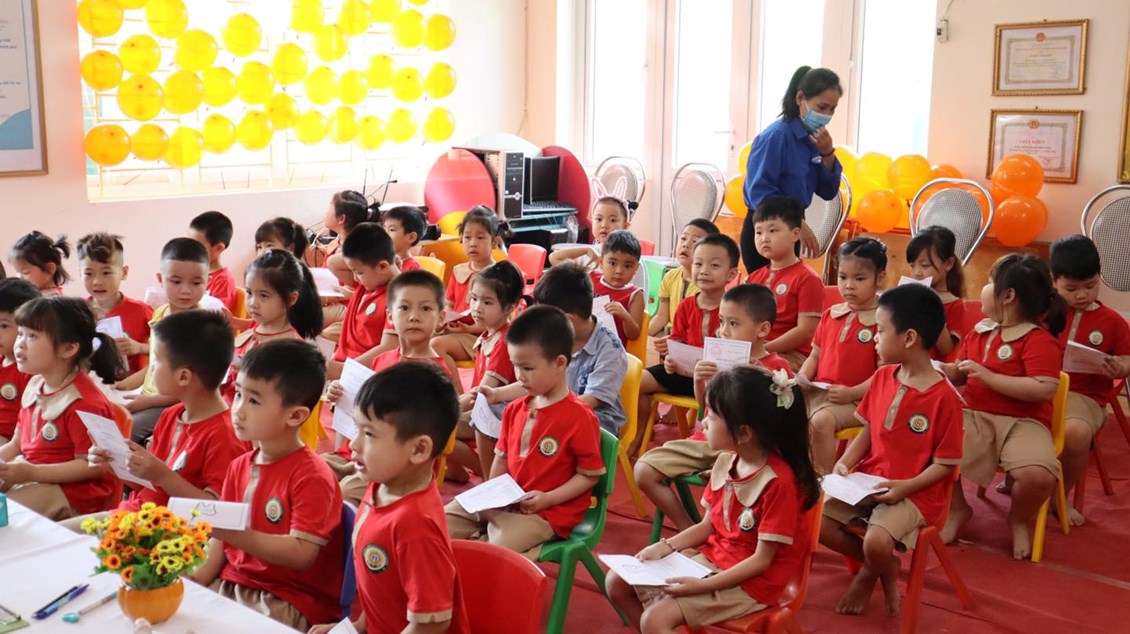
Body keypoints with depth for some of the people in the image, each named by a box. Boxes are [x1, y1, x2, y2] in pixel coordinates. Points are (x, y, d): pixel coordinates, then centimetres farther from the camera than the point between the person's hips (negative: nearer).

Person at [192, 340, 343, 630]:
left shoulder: (311, 475, -15)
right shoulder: (239, 467, 9)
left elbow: (302, 553, -21)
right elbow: (222, 538, 14)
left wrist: (235, 534, -27)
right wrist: (195, 582, -2)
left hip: (291, 602, -7)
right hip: (232, 584, 7)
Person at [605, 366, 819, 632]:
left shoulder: (778, 481, -25)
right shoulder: (725, 461, -1)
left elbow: (761, 560, -21)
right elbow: (708, 525, 10)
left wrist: (703, 586, -25)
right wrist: (666, 546, -5)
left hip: (751, 580, -8)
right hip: (711, 557, 8)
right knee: (616, 582, 3)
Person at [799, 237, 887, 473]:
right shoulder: (831, 315, 13)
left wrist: (851, 393, -19)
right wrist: (801, 378, 1)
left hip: (855, 400, -6)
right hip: (818, 391, 6)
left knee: (821, 420, -31)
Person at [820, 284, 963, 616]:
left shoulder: (944, 397, -18)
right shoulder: (882, 377, 2)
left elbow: (944, 464, -13)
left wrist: (906, 487, -25)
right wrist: (844, 463, -5)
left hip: (915, 493, -7)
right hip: (867, 481, 7)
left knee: (876, 542, -31)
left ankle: (870, 574, 8)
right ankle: (884, 565, 13)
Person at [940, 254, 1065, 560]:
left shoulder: (1039, 340, -11)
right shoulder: (979, 331, 12)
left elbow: (1045, 389, -23)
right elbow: (960, 374, 25)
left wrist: (988, 376, -23)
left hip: (1022, 423, -5)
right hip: (974, 416, 5)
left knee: (1038, 475, -34)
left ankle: (1019, 520, 5)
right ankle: (958, 508, 9)